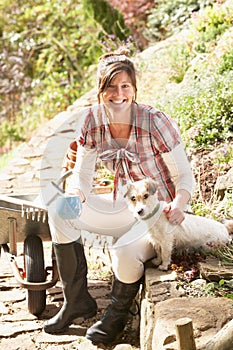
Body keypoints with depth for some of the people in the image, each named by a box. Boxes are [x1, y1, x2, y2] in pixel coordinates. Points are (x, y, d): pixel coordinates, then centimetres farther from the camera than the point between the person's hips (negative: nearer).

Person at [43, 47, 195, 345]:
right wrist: (75, 196, -26)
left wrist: (178, 205, -36)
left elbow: (185, 176, -15)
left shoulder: (156, 122, -22)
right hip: (126, 210, 6)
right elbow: (82, 174, -3)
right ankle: (77, 301, 5)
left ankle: (117, 314, 2)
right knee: (60, 213, -9)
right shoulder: (93, 120, -9)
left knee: (124, 252, -33)